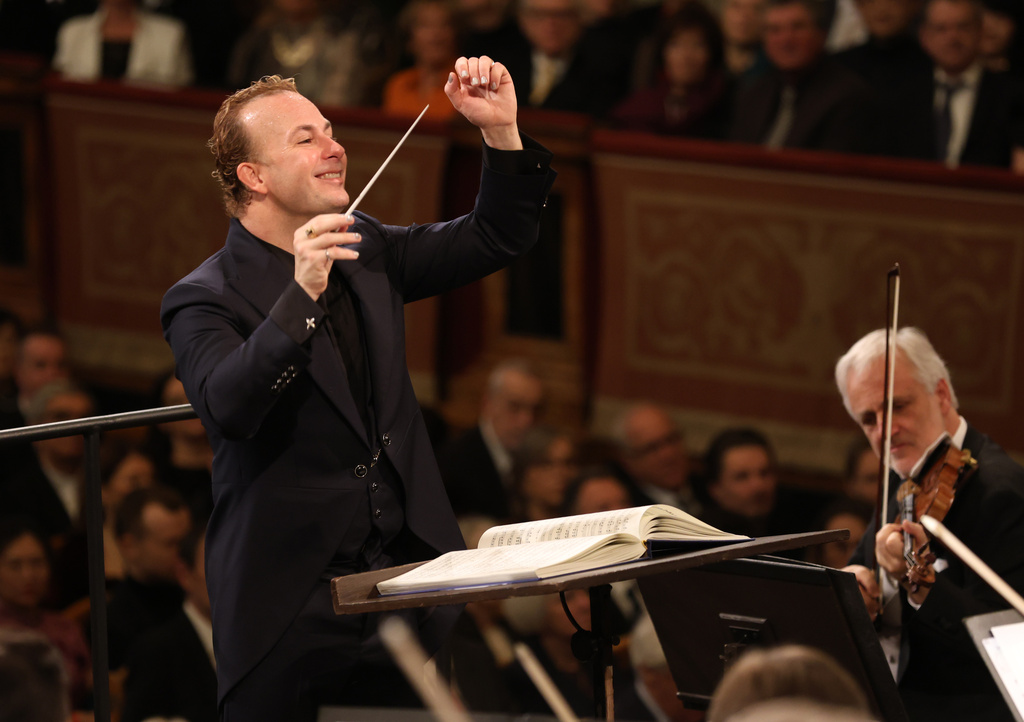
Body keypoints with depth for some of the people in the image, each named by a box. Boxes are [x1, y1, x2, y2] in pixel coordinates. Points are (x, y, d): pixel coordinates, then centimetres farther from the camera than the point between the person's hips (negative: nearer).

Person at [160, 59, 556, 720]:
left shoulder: (364, 251, 11)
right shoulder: (204, 300, -10)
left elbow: (498, 238, 14)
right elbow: (229, 409, -28)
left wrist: (502, 131, -1)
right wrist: (302, 294, -36)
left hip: (407, 587, 6)